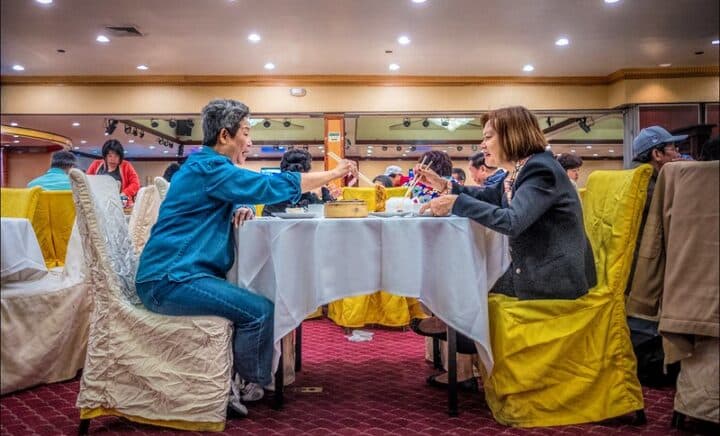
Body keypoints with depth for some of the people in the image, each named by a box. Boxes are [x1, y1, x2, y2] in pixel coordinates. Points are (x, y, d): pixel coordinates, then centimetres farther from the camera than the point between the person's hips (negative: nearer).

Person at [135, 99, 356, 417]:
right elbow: (273, 186, -18)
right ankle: (251, 386, 3)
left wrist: (241, 210, 1)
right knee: (260, 311, -18)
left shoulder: (208, 166, 17)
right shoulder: (208, 167, -15)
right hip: (169, 280, -11)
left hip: (174, 274, 11)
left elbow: (226, 204, 28)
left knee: (247, 305, 13)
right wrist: (334, 174, -10)